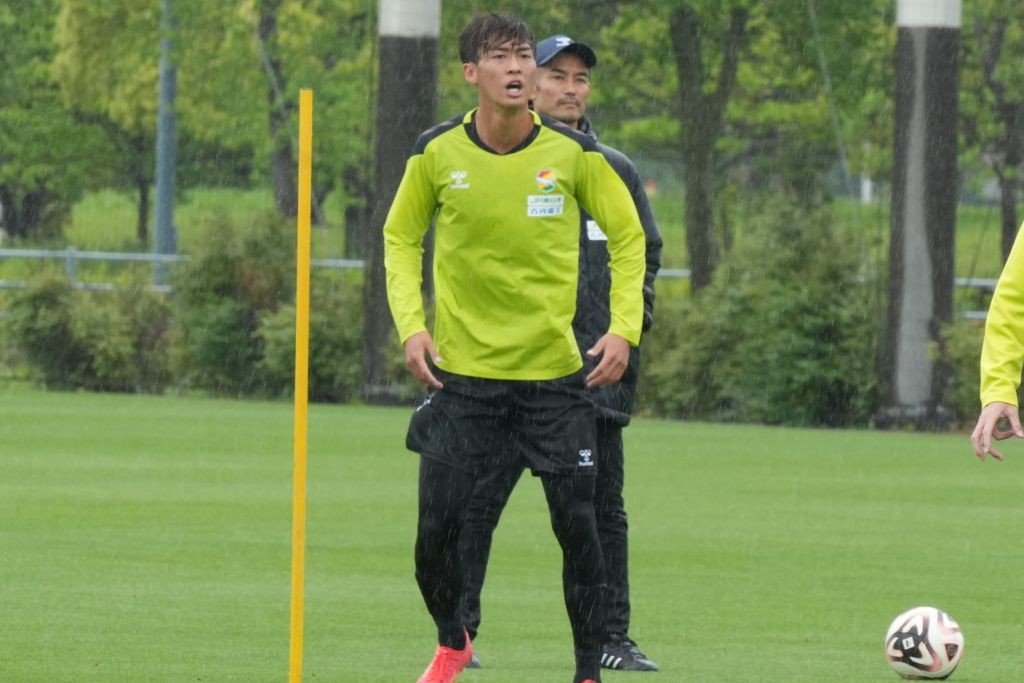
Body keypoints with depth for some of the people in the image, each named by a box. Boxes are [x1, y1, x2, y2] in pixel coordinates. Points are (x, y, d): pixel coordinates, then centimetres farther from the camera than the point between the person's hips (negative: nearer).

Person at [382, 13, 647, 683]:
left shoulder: (574, 152, -7)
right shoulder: (437, 153, -5)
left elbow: (629, 237, 5)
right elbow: (401, 237, 10)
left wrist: (624, 328, -7)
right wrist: (411, 325, -3)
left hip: (556, 375, 0)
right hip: (461, 371, 0)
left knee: (577, 523, -5)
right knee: (437, 528, -3)